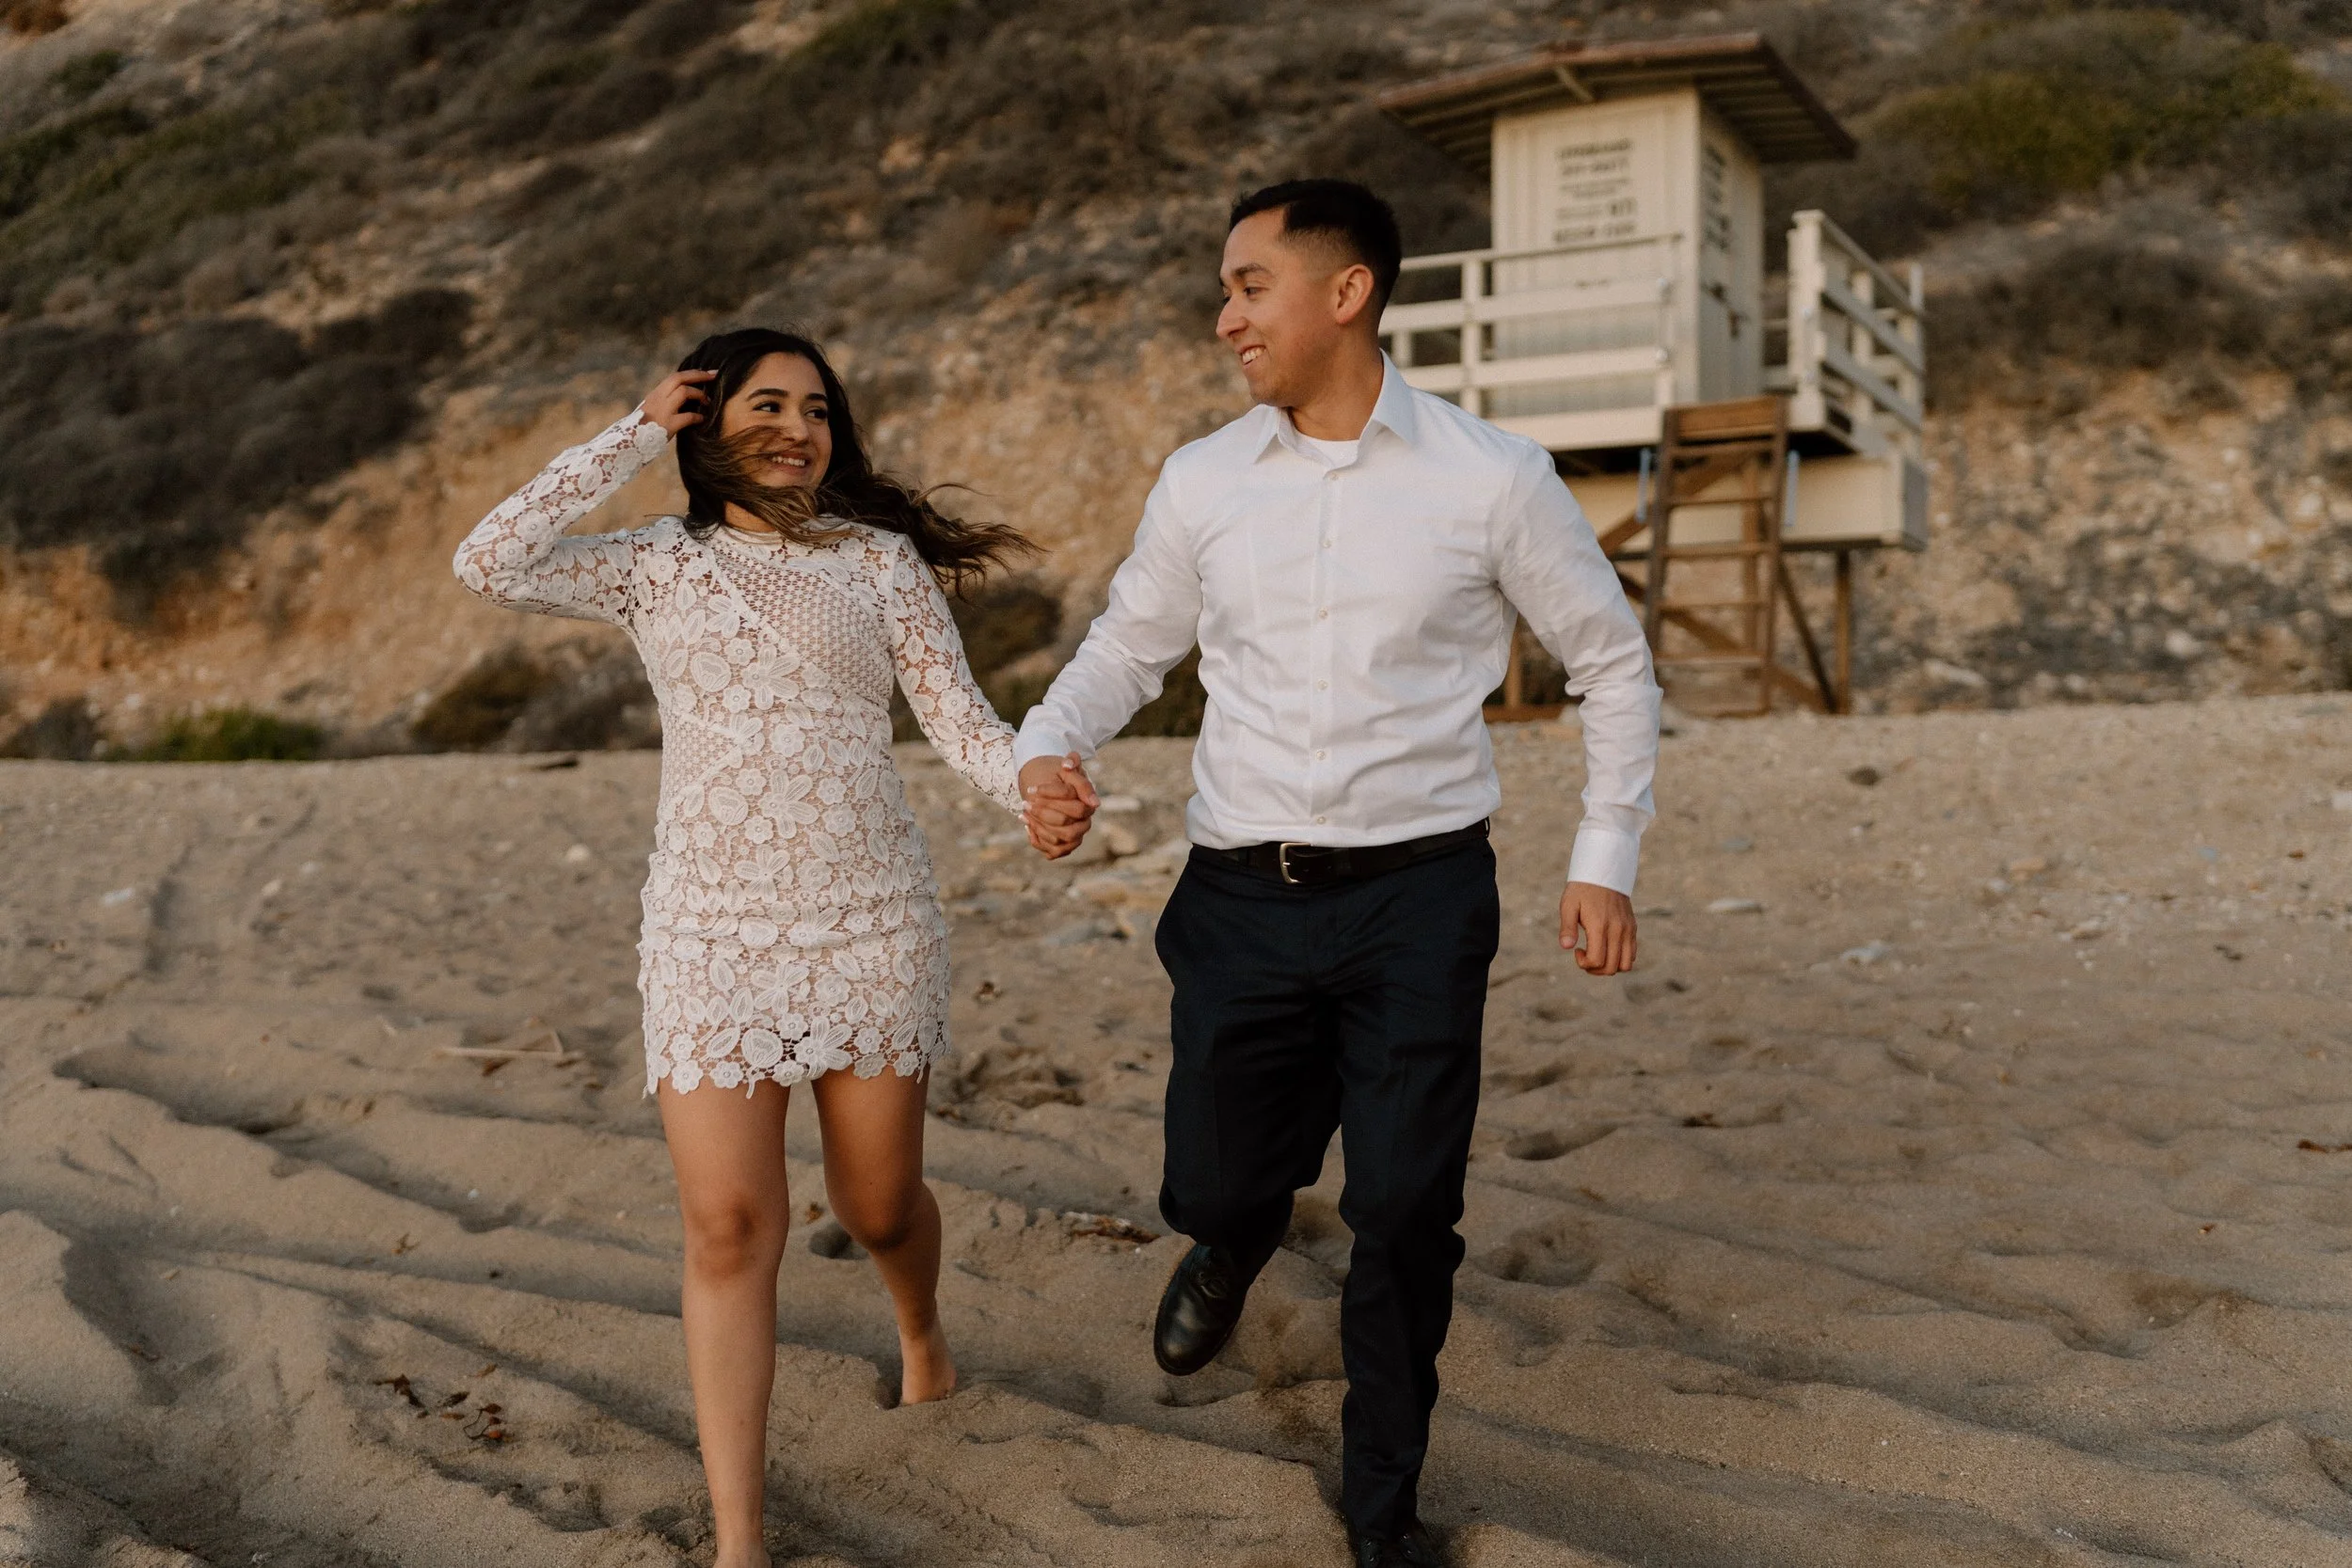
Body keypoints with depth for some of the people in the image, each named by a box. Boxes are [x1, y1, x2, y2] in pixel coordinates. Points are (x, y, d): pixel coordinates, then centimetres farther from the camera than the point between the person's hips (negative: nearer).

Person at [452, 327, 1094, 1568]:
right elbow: (490, 565, -11)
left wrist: (1030, 784, -22)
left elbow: (955, 713, -1)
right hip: (712, 934, 0)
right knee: (729, 1223, -6)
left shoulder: (882, 560, 4)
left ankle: (921, 1332, 49)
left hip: (872, 924, 1)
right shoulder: (655, 569, 4)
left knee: (877, 1202, 11)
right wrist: (632, 438, -6)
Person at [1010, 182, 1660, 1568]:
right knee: (1216, 1185, 9)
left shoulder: (1490, 480, -4)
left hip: (1419, 895, -2)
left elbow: (1615, 661, 7)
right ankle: (1233, 1240, 50)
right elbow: (1129, 647, 14)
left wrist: (1607, 858, 2)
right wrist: (1046, 746, -6)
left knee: (1408, 1217, 3)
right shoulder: (1202, 485, 2)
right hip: (1244, 894, 2)